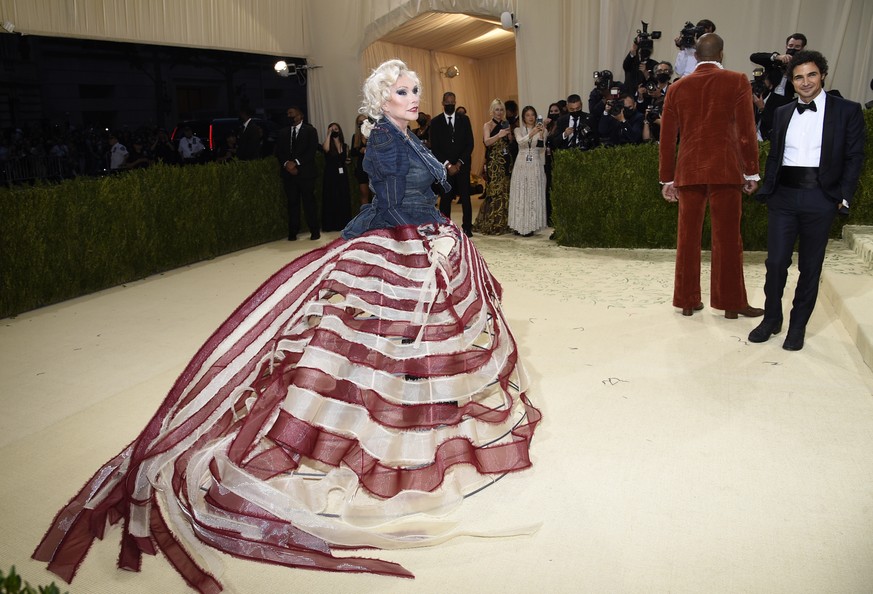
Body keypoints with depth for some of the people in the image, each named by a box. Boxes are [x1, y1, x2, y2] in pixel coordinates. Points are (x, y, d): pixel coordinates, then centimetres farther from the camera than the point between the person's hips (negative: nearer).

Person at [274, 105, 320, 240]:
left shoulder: (310, 130, 3)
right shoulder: (283, 133, 16)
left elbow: (312, 150, -7)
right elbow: (278, 152, 11)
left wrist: (296, 162, -14)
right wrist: (286, 164, -8)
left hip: (305, 173, -3)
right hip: (288, 173, 3)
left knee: (309, 202, -2)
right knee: (292, 203, 4)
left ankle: (314, 231, 5)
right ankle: (293, 232, 8)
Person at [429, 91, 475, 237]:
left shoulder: (464, 119, 6)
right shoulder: (435, 122, 3)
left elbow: (470, 144, 3)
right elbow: (434, 147, -1)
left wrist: (459, 163, -7)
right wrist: (448, 165, -9)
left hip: (462, 165, 1)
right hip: (444, 166, -1)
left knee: (465, 197, 0)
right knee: (445, 198, -1)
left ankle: (467, 228, 7)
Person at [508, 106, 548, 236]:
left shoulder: (541, 130, 7)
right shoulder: (518, 130, 8)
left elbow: (542, 149, -4)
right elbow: (520, 141, -12)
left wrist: (541, 135, -20)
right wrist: (531, 134, -28)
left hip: (535, 165, 0)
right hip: (521, 165, 0)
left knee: (534, 194, -1)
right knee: (520, 194, 0)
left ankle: (530, 225, 4)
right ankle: (519, 225, 6)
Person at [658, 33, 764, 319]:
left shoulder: (677, 88, 8)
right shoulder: (737, 82, 0)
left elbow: (667, 137, 7)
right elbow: (746, 131, -5)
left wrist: (667, 178, 12)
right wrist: (752, 171, 3)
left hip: (688, 171, 3)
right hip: (725, 170, -2)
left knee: (688, 236, 7)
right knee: (727, 237, 3)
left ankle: (688, 300, 12)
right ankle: (731, 303, 9)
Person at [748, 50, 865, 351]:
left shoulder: (847, 110, 2)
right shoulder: (782, 113, 13)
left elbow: (854, 157, 1)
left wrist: (844, 197, -5)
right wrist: (767, 189, 6)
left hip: (820, 199, -2)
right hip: (783, 196, 2)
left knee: (810, 267, 6)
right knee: (776, 261, 0)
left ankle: (798, 326, 18)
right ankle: (771, 319, 17)